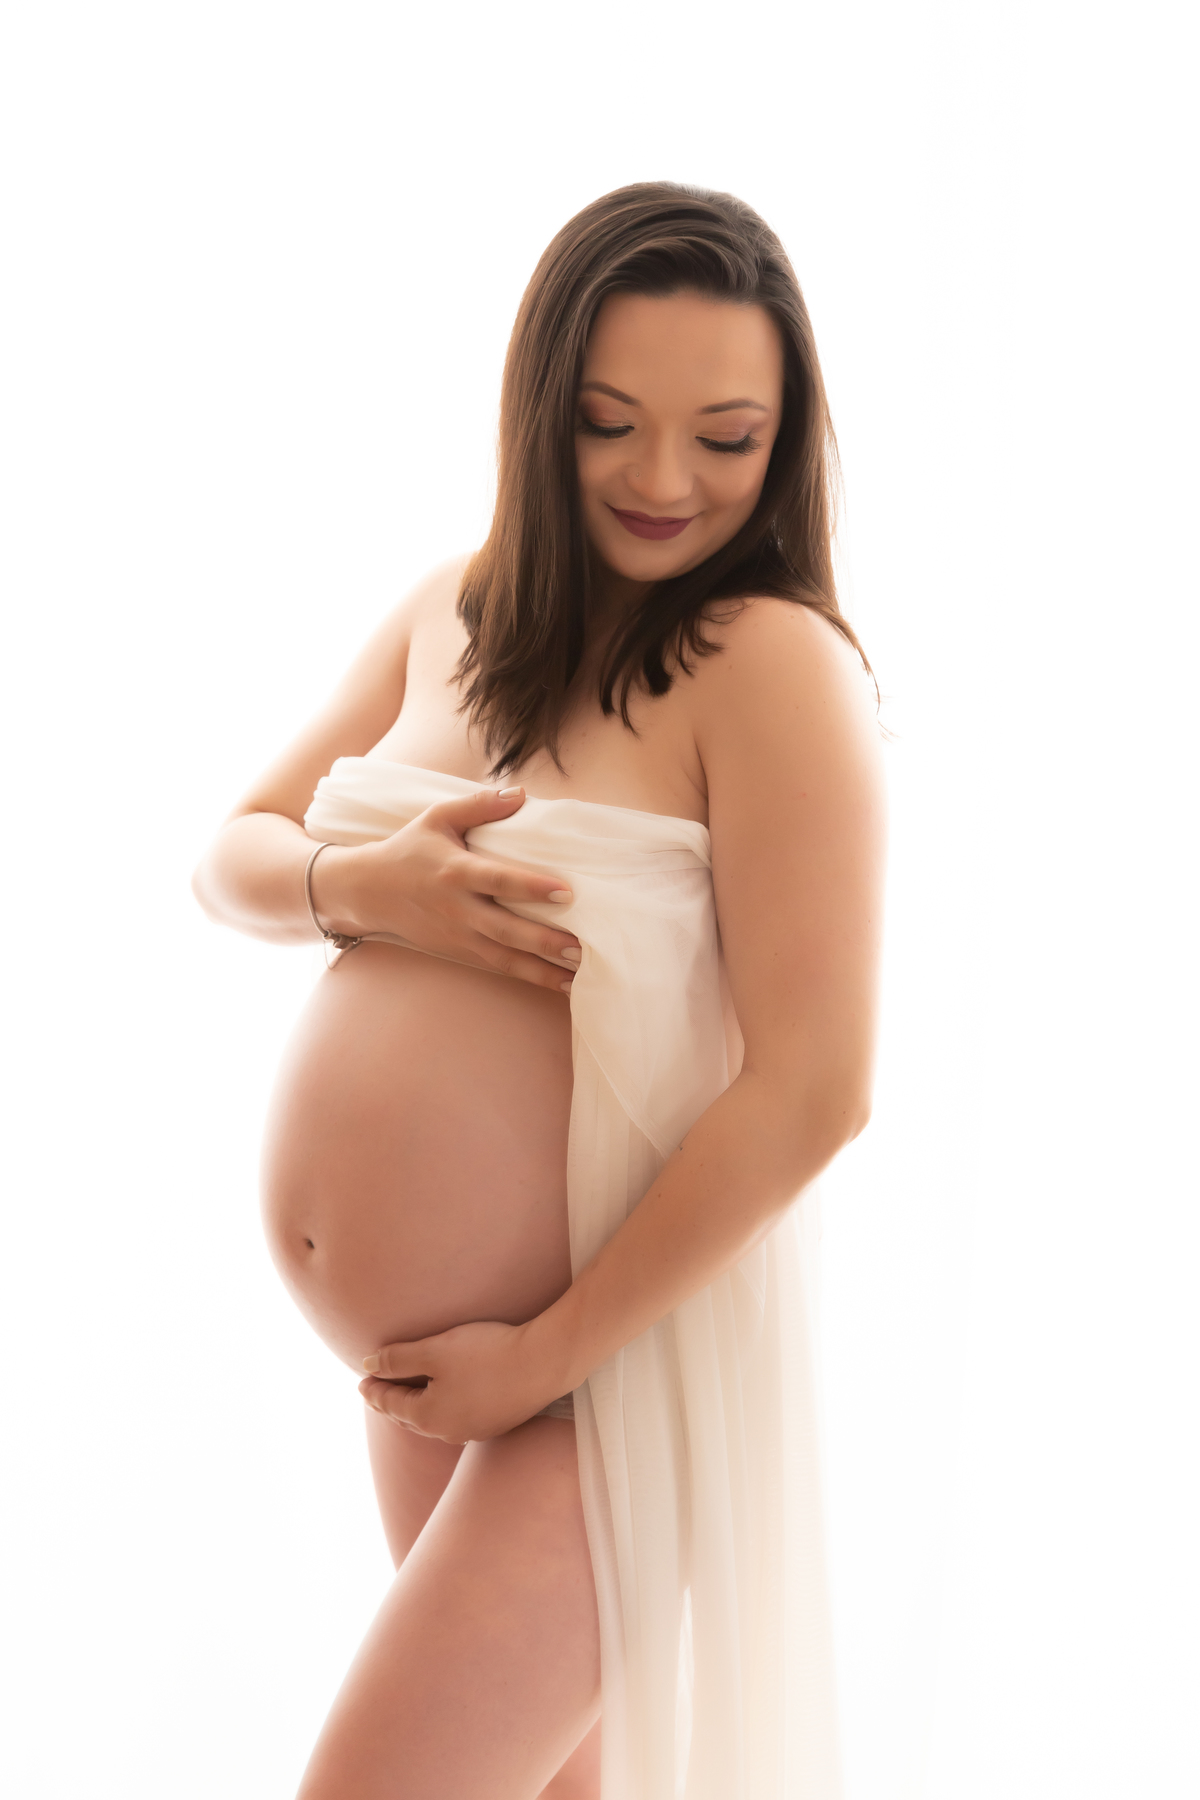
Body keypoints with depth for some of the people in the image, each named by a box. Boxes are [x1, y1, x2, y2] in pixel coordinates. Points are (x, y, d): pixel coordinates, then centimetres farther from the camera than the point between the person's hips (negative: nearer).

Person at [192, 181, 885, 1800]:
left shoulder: (774, 663, -17)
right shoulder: (455, 616, 5)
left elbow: (810, 1090, -22)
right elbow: (234, 855, 9)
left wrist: (546, 1353, -16)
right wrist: (356, 888, -14)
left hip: (610, 1362, -7)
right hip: (416, 1363, 7)